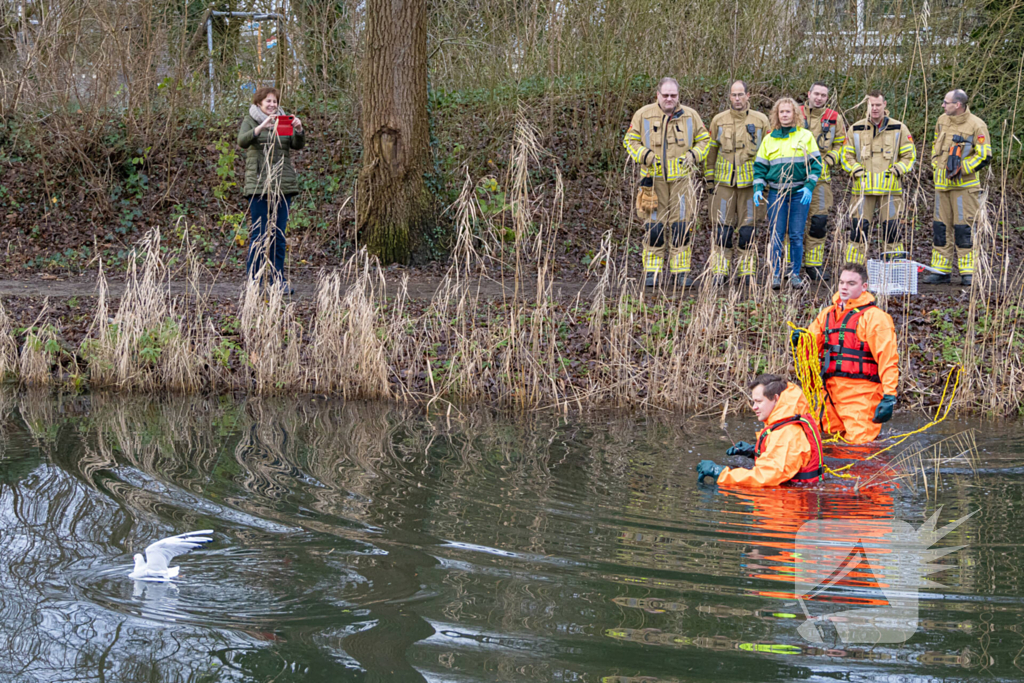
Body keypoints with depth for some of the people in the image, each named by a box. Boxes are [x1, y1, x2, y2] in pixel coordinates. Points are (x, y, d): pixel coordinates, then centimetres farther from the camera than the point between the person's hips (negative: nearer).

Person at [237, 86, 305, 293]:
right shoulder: (250, 121, 4)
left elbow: (297, 145, 1)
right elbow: (243, 141, -16)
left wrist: (299, 130, -19)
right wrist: (261, 128, -31)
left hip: (283, 184, 4)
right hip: (258, 185, -4)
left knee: (279, 235, 5)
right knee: (258, 234, -7)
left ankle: (278, 278, 9)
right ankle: (253, 280, -5)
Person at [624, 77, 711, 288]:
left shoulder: (690, 116, 7)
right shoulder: (643, 115, 3)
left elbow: (704, 140, 15)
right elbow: (630, 140, 8)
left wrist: (694, 155, -4)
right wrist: (645, 155, -9)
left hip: (681, 179, 1)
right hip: (654, 179, -1)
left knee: (681, 226, 0)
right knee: (653, 226, -1)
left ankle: (680, 272, 6)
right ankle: (652, 272, 6)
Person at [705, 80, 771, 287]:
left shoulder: (760, 121, 3)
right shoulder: (719, 120, 6)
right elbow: (711, 149, 14)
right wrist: (709, 175, 10)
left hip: (750, 182, -1)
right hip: (724, 181, 1)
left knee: (748, 229, 2)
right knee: (722, 228, -2)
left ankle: (747, 271, 10)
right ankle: (720, 272, 4)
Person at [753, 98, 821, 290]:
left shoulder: (806, 136, 5)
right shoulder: (769, 139, 10)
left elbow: (816, 163, 3)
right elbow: (760, 166, 12)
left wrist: (809, 186, -10)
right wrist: (758, 188, -2)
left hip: (799, 193, -1)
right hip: (776, 193, 1)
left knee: (797, 236, 1)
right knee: (776, 235, -2)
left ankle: (795, 274, 9)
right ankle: (776, 275, 4)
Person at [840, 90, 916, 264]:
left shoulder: (899, 129, 6)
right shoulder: (856, 129, 9)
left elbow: (909, 155, 10)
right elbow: (847, 156, 14)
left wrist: (896, 170, -5)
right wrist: (856, 170, -4)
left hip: (890, 189, -1)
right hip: (863, 189, 1)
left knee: (891, 229, 0)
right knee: (858, 228, -3)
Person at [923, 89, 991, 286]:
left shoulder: (976, 126, -10)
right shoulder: (942, 121, 8)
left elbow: (984, 156, -10)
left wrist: (961, 168, -16)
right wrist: (935, 166, 10)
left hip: (964, 185, -6)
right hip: (942, 184, 6)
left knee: (964, 228, -7)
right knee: (941, 227, 7)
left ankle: (968, 272, -1)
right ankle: (941, 270, 13)